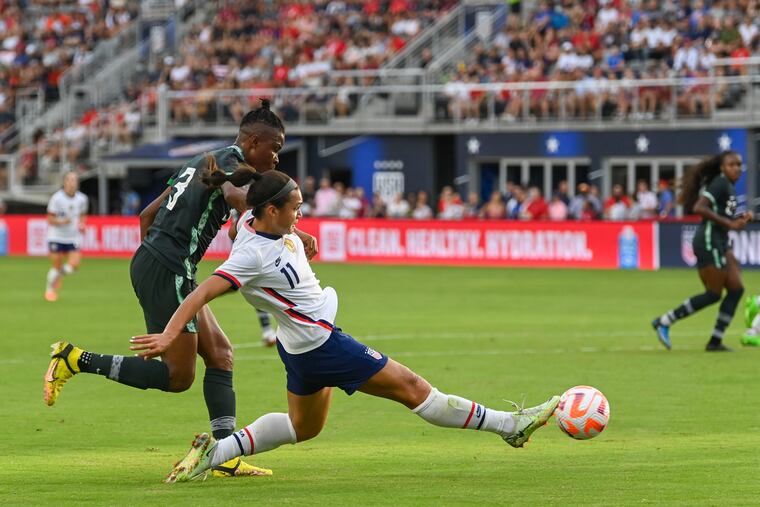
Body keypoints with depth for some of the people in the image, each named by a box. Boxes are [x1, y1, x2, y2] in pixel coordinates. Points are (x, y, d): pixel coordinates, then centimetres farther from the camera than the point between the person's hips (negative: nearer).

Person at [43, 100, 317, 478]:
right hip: (167, 271, -10)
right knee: (178, 376, -4)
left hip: (148, 260, 10)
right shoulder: (234, 162, -8)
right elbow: (234, 194, -34)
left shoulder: (203, 162, 20)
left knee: (219, 354, 9)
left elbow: (148, 214, 24)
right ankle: (74, 360, -2)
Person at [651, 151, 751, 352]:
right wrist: (729, 224, -25)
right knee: (713, 294, -6)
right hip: (709, 241, -10)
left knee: (736, 289, 3)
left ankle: (715, 341, 6)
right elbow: (699, 208, -26)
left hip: (721, 243, 10)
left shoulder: (728, 185, 14)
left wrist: (740, 219, 4)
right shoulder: (720, 183, -14)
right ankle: (664, 322, 4)